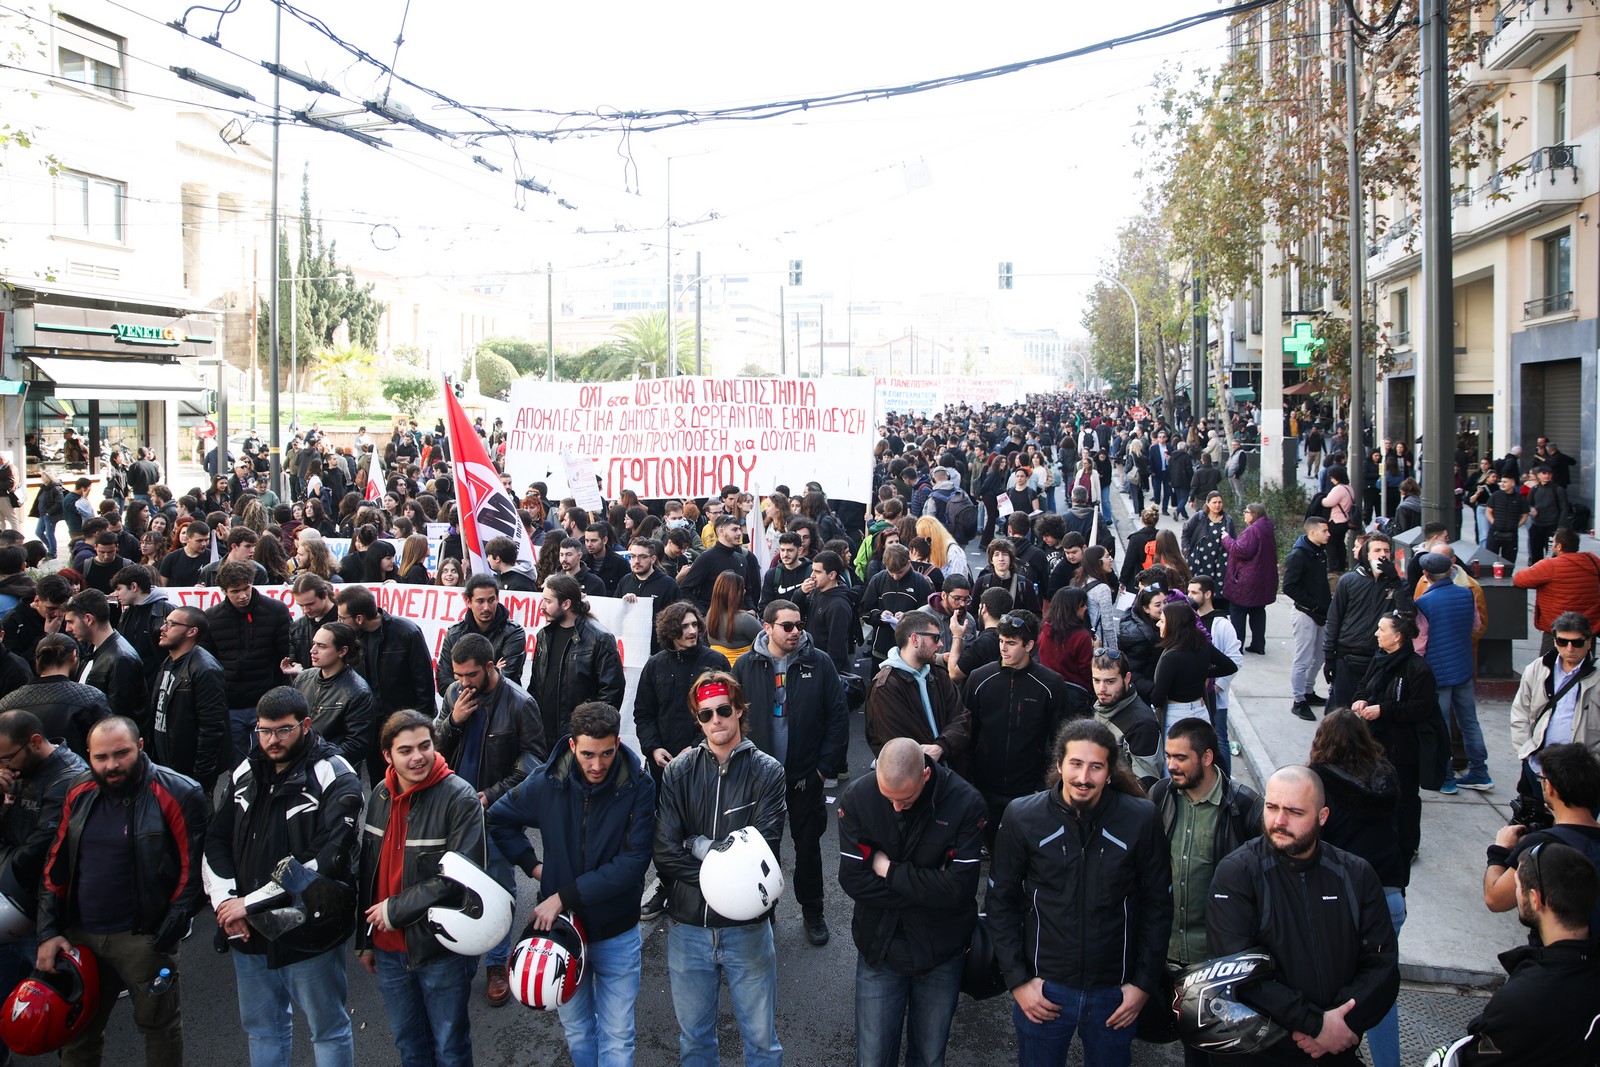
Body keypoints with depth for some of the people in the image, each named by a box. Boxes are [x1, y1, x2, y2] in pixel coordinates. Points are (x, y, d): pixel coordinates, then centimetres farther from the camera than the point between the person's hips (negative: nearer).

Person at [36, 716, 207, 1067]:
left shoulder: (178, 795, -13)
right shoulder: (80, 796, 6)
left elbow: (192, 870, -12)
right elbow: (55, 868, 11)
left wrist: (170, 930, -15)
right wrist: (49, 932, 5)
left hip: (143, 939, -5)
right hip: (80, 936, 6)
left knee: (159, 1026, 6)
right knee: (76, 1029, 19)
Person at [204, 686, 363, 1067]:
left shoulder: (334, 777, -15)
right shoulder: (245, 774, 7)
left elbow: (327, 857, -23)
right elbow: (215, 840, 10)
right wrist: (225, 900, -7)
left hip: (309, 932, -6)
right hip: (248, 933, 6)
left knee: (328, 1029, 7)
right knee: (260, 1027, 21)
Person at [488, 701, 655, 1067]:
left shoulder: (639, 787, -17)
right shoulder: (546, 783, -10)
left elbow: (633, 862, -21)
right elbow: (497, 819, 8)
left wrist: (566, 896, -21)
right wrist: (531, 865, -3)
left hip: (617, 931, -2)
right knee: (576, 1032, 20)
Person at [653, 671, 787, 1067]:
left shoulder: (767, 771, -5)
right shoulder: (678, 772, -1)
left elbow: (762, 849, -14)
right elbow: (665, 853, -9)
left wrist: (701, 845, -13)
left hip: (747, 928, -1)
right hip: (688, 927, 2)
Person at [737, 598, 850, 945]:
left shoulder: (819, 663, -7)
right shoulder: (746, 666, -4)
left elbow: (838, 717, -5)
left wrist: (827, 766, -8)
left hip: (805, 775, 0)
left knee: (808, 847, 14)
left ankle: (812, 913, 31)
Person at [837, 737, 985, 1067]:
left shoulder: (966, 803, -17)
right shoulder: (857, 797, -14)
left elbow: (960, 888, -22)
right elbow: (853, 879, -16)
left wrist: (889, 870, -16)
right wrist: (928, 893, -18)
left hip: (941, 953, 0)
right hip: (879, 948, 0)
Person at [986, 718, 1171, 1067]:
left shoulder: (1140, 819, -9)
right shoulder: (1022, 816, -9)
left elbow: (1158, 905, 0)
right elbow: (1000, 902, -2)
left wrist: (1144, 983, 0)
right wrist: (1017, 979, -4)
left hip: (1115, 992, 0)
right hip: (1042, 988, 0)